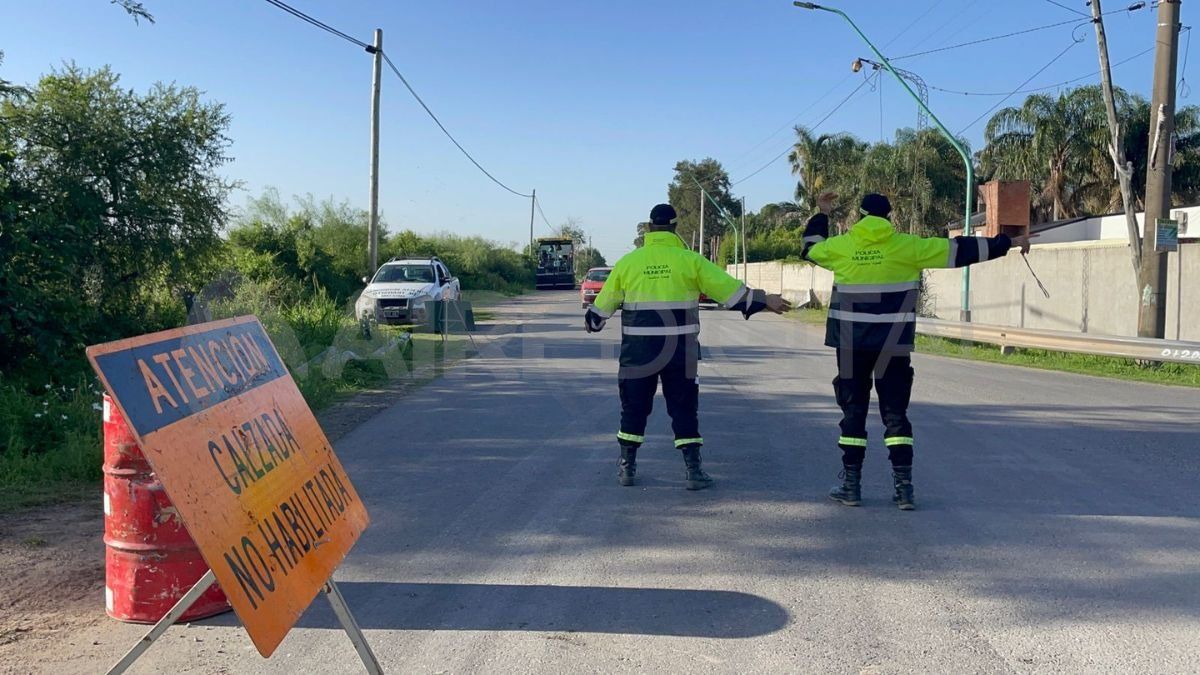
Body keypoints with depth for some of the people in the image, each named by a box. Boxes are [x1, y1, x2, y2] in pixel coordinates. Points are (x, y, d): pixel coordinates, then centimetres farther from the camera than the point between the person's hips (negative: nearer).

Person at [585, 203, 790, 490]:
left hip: (638, 351, 1)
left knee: (634, 406, 13)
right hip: (679, 352, -1)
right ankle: (693, 470, 7)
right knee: (684, 408, 8)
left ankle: (626, 467, 19)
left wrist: (591, 322, 31)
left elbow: (605, 302, 12)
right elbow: (730, 289, -4)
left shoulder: (628, 262, 1)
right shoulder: (690, 261, -4)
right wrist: (764, 300, 7)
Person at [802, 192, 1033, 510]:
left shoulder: (840, 246, 0)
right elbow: (960, 250, 2)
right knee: (895, 412, 7)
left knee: (853, 410, 9)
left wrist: (821, 215, 36)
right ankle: (903, 486, 4)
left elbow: (810, 248, 21)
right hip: (893, 346, 0)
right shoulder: (907, 246, -2)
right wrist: (1008, 242, 10)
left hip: (851, 345, 1)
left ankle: (850, 485, 11)